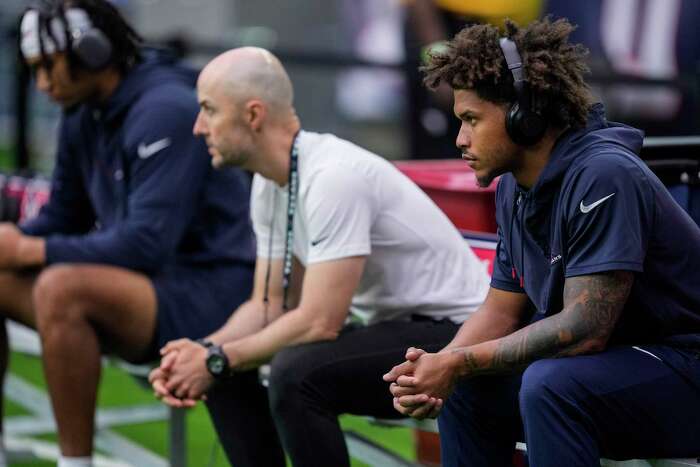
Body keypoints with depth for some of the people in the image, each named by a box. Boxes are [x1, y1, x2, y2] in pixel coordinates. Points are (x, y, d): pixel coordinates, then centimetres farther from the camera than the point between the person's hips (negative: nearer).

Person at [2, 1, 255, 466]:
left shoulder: (166, 110, -18)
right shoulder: (82, 117, 7)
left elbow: (146, 244, -25)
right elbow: (62, 218, 17)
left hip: (210, 293, -9)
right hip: (150, 285, 9)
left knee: (61, 288, -31)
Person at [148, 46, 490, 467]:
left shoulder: (333, 176, -26)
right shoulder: (269, 182, 3)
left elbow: (319, 323, -28)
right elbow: (271, 304, 8)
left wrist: (217, 360, -18)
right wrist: (204, 353, -9)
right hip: (382, 322, 9)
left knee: (296, 373, -32)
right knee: (225, 368, 1)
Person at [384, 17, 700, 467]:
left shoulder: (602, 176, -24)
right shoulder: (514, 187, 4)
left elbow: (585, 328, -28)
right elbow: (501, 311, 8)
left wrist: (458, 364, -21)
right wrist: (437, 368, -12)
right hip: (612, 363, 9)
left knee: (550, 384, -31)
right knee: (466, 387, 5)